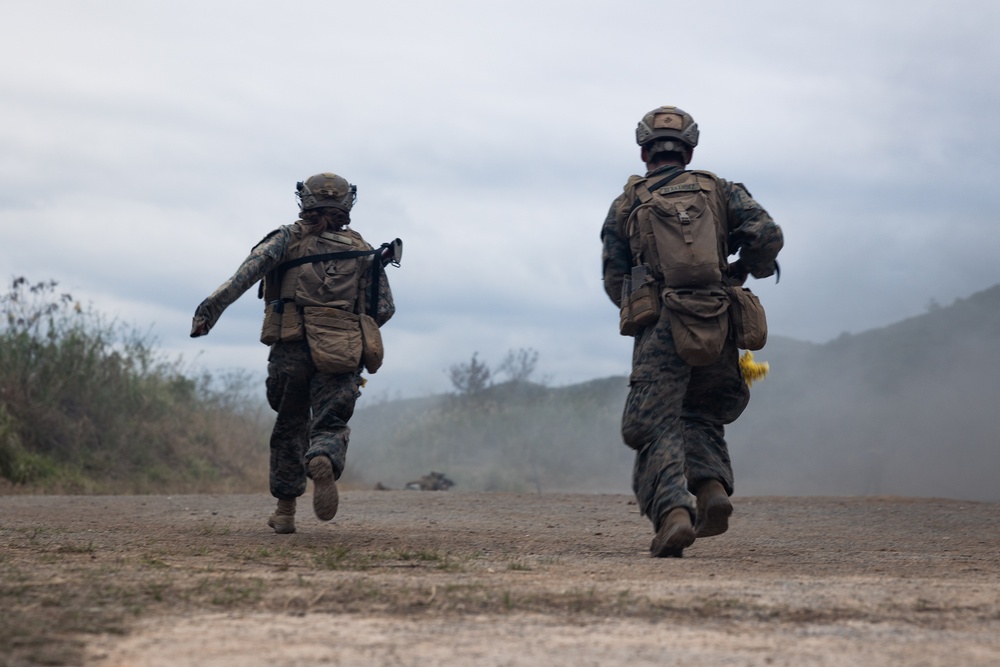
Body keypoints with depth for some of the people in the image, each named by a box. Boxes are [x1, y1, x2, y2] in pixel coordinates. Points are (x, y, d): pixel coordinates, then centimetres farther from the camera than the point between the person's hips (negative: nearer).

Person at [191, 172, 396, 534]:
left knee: (290, 426, 17)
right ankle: (324, 462, -36)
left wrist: (214, 304, -15)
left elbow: (251, 267, -10)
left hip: (292, 349, 0)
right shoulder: (363, 251, 12)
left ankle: (285, 511, 19)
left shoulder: (289, 238, 7)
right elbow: (384, 308, 7)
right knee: (330, 425, 0)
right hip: (342, 352, 0)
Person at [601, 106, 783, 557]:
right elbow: (768, 235, 1)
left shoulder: (625, 205, 13)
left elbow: (616, 283, 8)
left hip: (659, 333, -2)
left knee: (657, 431, -4)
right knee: (701, 420, 22)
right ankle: (712, 487, -4)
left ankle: (673, 511, -28)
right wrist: (744, 268, 21)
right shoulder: (720, 191, 14)